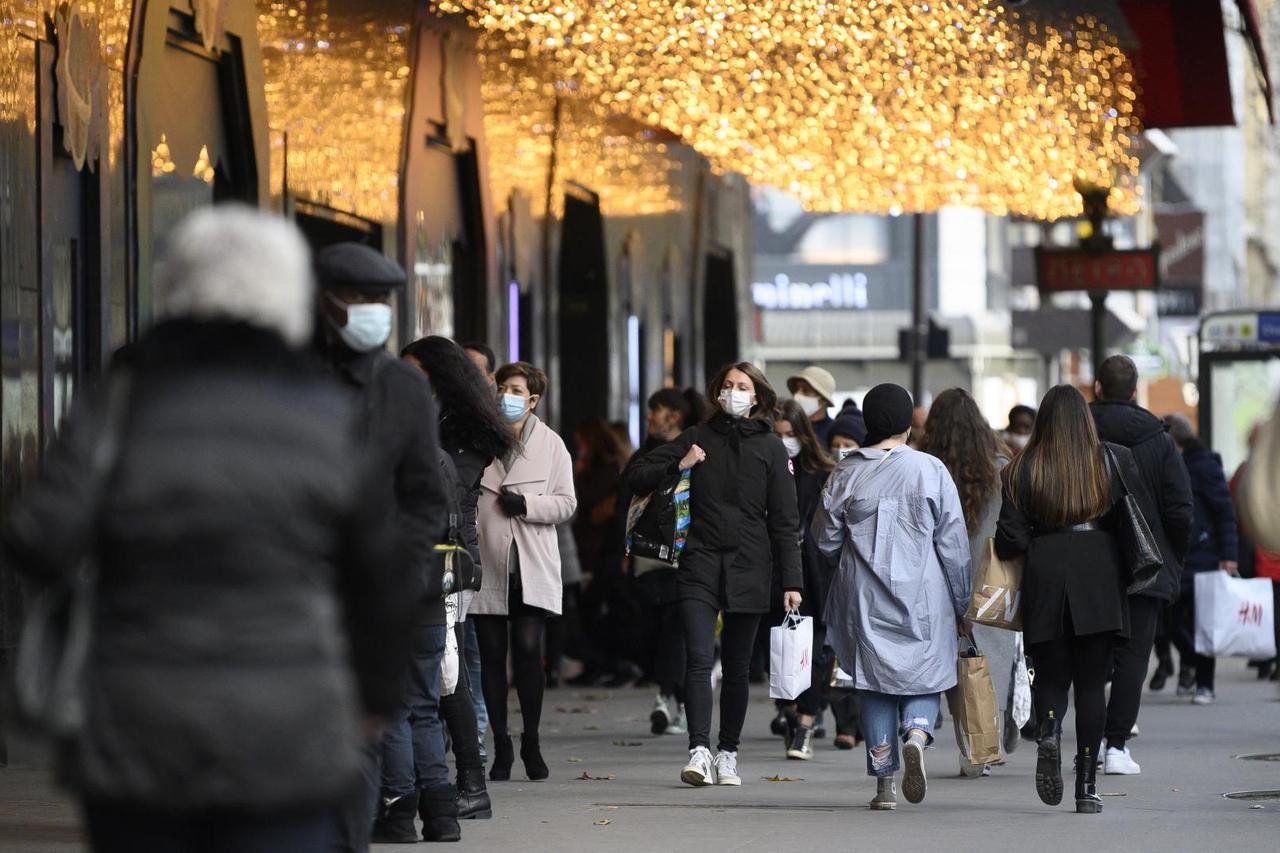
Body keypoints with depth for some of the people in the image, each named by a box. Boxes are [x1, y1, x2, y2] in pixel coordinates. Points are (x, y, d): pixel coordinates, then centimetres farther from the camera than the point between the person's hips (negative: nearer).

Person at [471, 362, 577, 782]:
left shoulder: (551, 444, 6)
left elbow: (566, 503, 5)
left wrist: (525, 504, -11)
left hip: (533, 568, -1)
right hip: (487, 563, 1)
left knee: (528, 651, -9)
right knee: (492, 656, 2)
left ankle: (531, 741, 7)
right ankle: (501, 747, 12)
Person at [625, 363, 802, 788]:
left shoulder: (771, 448, 6)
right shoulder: (698, 438, 8)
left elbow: (784, 523, 4)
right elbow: (636, 475, 10)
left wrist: (792, 581, -3)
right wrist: (679, 466, -7)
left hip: (748, 570, 0)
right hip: (700, 565, 0)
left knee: (737, 666, 7)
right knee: (699, 658, -14)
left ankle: (728, 753, 17)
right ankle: (699, 750, -21)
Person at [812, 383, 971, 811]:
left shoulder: (846, 474, -1)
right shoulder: (930, 470, -5)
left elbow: (825, 539, 6)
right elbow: (954, 544, -2)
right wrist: (959, 604, 7)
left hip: (865, 599, 1)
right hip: (923, 599, -1)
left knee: (875, 683, 9)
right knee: (924, 677, 10)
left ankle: (885, 783, 6)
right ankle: (916, 735, -21)